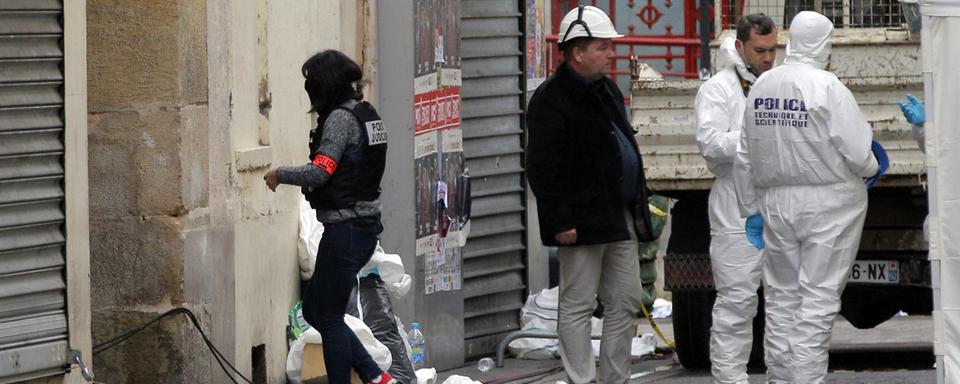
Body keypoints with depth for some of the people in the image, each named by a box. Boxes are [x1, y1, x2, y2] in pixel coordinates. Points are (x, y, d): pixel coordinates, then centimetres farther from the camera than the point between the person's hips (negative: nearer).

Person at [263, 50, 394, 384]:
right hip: (365, 227, 10)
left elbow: (319, 173, -23)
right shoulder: (365, 113, 13)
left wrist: (279, 175, -8)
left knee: (329, 317, -1)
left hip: (345, 230, -10)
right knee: (314, 309, 16)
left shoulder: (341, 118, -15)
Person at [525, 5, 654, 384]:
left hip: (619, 217, 9)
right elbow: (542, 168, -17)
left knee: (624, 303, 11)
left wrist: (637, 201, 21)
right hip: (583, 220, -9)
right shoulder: (552, 99, -14)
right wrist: (561, 221, -21)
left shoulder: (606, 90, 16)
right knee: (578, 305, -3)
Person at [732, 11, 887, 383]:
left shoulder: (760, 87, 5)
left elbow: (744, 159, 11)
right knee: (818, 298, -2)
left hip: (775, 202, 5)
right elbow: (858, 153, -15)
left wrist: (751, 209, 20)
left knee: (781, 297, 13)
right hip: (828, 205, -5)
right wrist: (871, 169, 7)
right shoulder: (828, 88, -14)